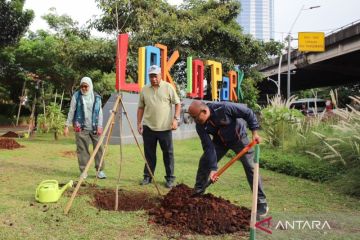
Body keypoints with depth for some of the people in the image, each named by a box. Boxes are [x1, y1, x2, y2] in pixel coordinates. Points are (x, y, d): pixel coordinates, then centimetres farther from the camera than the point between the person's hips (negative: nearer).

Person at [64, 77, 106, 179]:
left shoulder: (97, 97, 8)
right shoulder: (76, 96, 4)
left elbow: (100, 112, 9)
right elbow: (71, 111, 5)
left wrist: (99, 126, 1)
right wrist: (67, 125, 2)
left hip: (94, 128, 2)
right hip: (81, 128, -1)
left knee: (98, 147, 0)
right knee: (82, 149, 1)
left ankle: (100, 170, 9)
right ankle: (83, 171, 11)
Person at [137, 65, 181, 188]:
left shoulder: (168, 87, 0)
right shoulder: (144, 89, 8)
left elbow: (177, 103, 1)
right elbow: (141, 107, 12)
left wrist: (176, 118, -9)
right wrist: (139, 123, 6)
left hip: (165, 127, -2)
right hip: (148, 127, 3)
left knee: (168, 153, 4)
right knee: (149, 153, 10)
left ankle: (170, 178, 15)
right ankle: (147, 176, 22)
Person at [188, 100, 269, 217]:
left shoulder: (224, 108, -36)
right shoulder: (200, 126, -21)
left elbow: (248, 113, -23)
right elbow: (208, 147, -21)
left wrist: (254, 132, -23)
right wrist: (213, 168, -26)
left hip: (238, 137, -4)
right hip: (220, 141, 4)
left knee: (250, 167, -8)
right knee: (204, 163, 0)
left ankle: (261, 203, 3)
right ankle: (197, 193, 20)